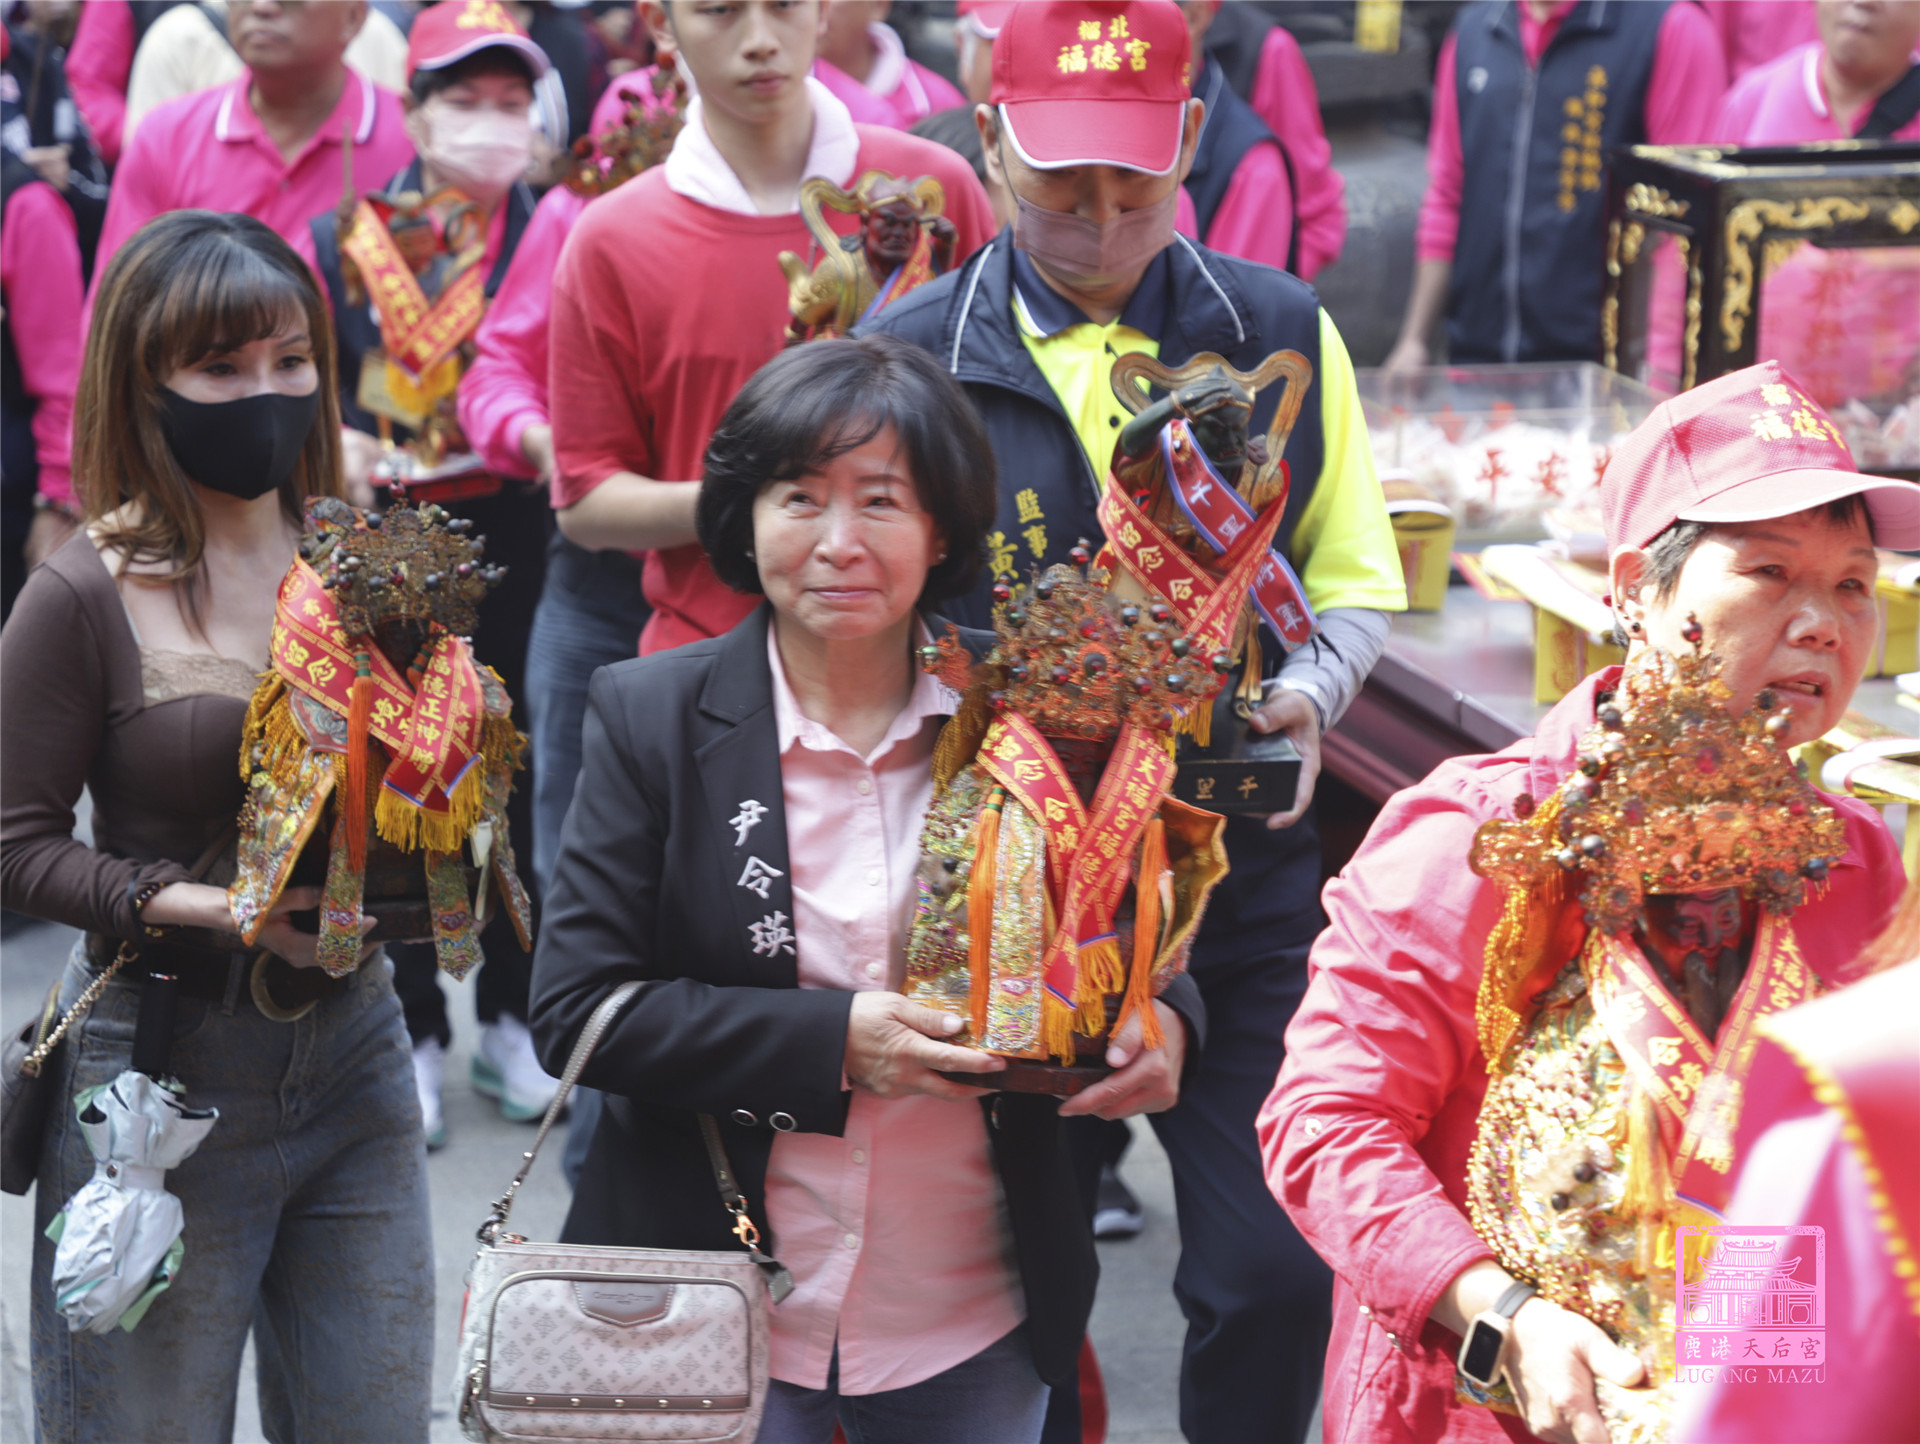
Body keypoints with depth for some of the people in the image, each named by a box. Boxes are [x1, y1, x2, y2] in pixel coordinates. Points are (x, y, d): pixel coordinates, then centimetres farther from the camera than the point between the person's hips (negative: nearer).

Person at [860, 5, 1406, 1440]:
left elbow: (1354, 577, 10)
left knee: (1276, 1273, -3)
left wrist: (1308, 695, -10)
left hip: (1238, 869, 1)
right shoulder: (909, 356, 0)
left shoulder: (1283, 333, 4)